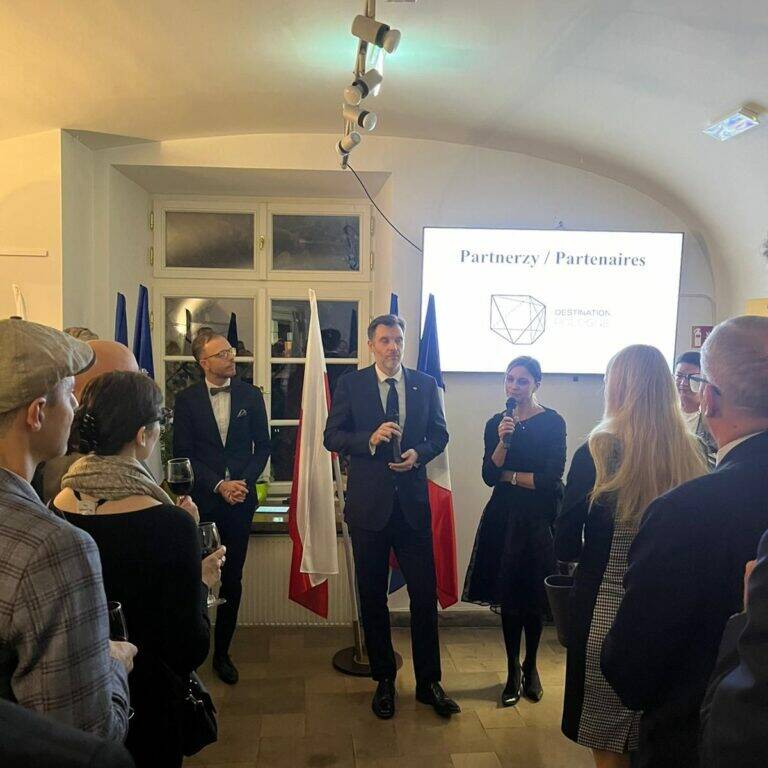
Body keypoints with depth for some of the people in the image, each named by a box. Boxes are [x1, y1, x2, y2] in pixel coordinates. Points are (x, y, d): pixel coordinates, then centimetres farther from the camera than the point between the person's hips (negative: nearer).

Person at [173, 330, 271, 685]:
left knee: (232, 580, 9)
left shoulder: (251, 395, 3)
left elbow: (262, 446, 6)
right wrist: (219, 485, -12)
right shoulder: (186, 399, -2)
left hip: (240, 499, 2)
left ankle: (222, 652, 25)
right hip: (202, 501, -2)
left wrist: (245, 482, -8)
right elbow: (183, 454, -4)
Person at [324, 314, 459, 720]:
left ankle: (428, 682, 24)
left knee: (425, 594, 5)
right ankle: (384, 680, 29)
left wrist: (419, 453, -12)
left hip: (412, 502, 1)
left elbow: (439, 435, 9)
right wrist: (370, 439, -19)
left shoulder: (425, 384, 5)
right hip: (368, 504, -1)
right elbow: (332, 436, -3)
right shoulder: (350, 384, 0)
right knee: (373, 596, 11)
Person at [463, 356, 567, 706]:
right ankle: (513, 671, 22)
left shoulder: (553, 422, -7)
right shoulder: (496, 423, 4)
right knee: (508, 597, 8)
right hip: (505, 519, 3)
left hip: (539, 520, -2)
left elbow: (551, 478, -13)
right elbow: (489, 475, -4)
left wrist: (509, 475, -6)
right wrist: (503, 441, -18)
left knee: (534, 598, 9)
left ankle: (530, 667, 29)